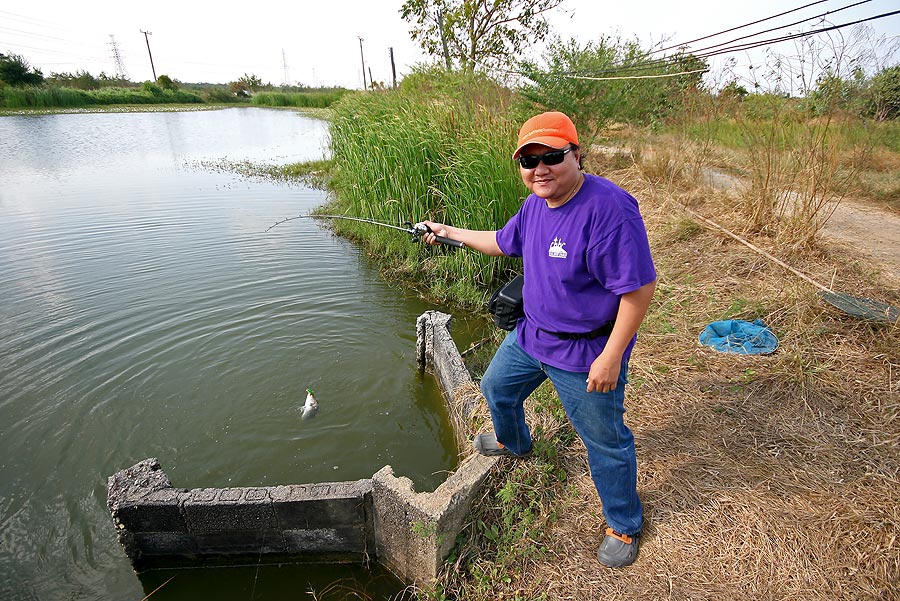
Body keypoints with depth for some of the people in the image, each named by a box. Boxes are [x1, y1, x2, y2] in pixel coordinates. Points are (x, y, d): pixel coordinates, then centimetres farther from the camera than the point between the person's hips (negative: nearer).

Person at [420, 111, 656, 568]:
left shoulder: (608, 208, -27)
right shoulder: (535, 205, 0)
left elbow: (640, 286, -26)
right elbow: (503, 242, 19)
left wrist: (611, 356, -24)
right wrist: (451, 233, 23)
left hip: (585, 354, -8)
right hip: (531, 335, 8)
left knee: (605, 442, 10)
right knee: (496, 387, 25)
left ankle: (625, 526, 38)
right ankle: (514, 444, 58)